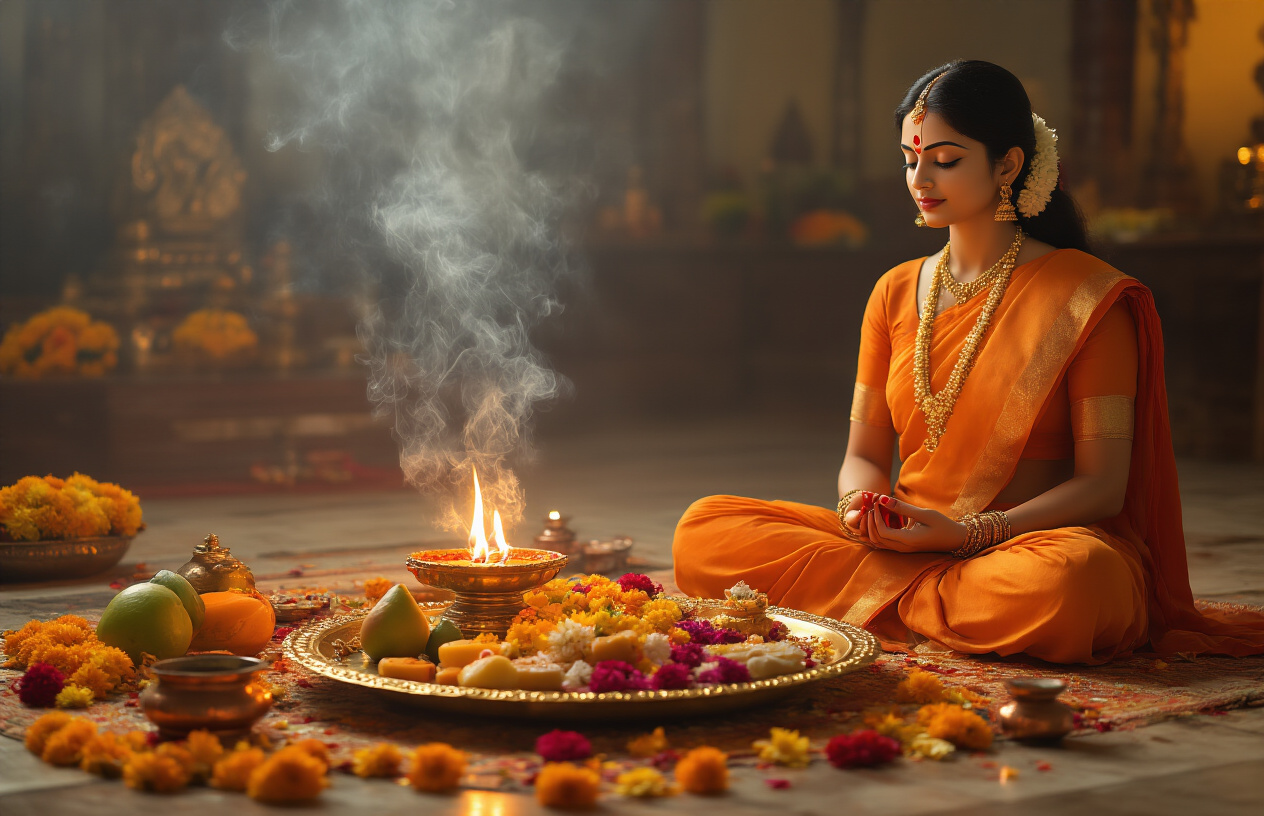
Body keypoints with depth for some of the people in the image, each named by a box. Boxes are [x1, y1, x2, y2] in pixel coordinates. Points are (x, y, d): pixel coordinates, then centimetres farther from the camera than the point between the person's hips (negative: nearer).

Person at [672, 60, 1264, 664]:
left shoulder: (1085, 295, -4)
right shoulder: (896, 292, 14)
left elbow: (1102, 485, -8)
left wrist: (969, 532, -22)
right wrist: (859, 505, -10)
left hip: (1031, 544, -4)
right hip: (901, 545, 4)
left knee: (1065, 580, -42)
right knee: (703, 532, -16)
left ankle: (894, 603, -14)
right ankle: (939, 599, -13)